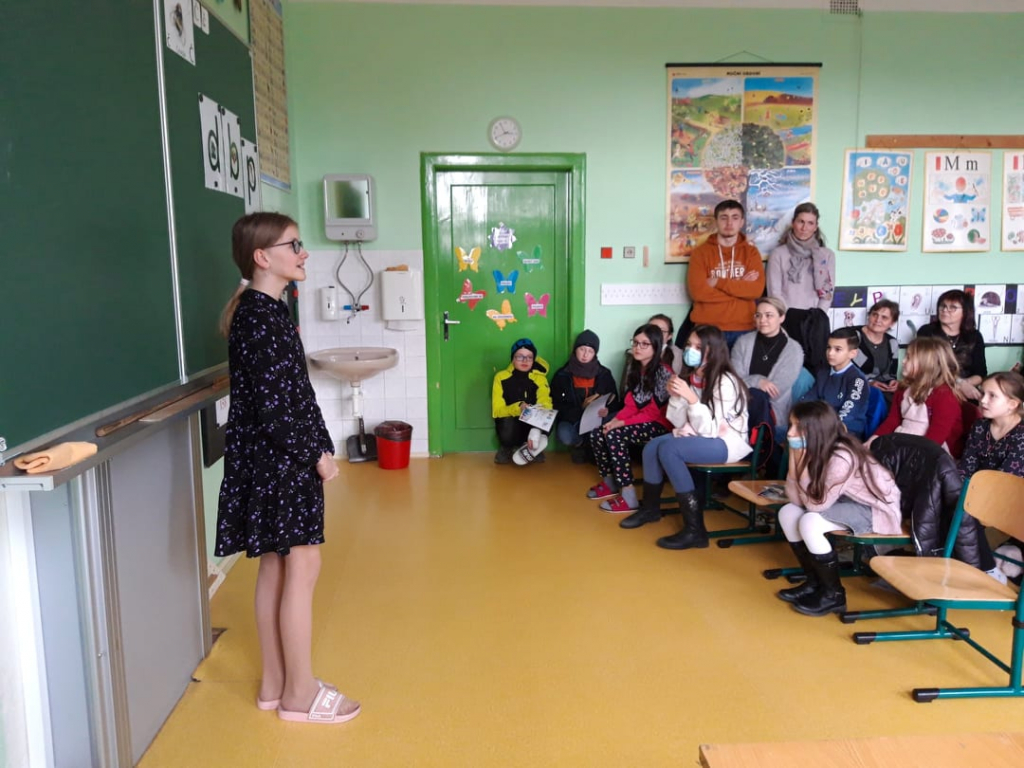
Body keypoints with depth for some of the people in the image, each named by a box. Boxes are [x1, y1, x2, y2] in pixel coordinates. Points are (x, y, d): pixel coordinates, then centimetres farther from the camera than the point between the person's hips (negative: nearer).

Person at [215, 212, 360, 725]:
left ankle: (275, 683, 27)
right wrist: (317, 454, -14)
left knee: (275, 567, 15)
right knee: (302, 567, 0)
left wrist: (315, 448, 15)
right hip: (279, 460, -10)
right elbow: (272, 406, -22)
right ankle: (300, 694, 13)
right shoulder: (260, 319, -19)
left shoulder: (264, 311, 12)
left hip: (274, 460, 10)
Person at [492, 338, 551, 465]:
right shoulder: (501, 377, -4)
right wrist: (518, 408, -32)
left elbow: (546, 405, -19)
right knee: (508, 423, -36)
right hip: (509, 423, -1)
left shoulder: (539, 378, -2)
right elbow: (497, 411, -10)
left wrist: (536, 430, -41)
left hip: (532, 424, 1)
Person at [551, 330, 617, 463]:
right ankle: (583, 444, 4)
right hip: (571, 420, 0)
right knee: (565, 436, -35)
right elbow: (556, 404, 1)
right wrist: (580, 410, -16)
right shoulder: (562, 375, 1)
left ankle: (582, 445, 1)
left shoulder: (604, 374, 4)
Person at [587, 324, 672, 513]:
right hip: (638, 422, 8)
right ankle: (610, 483, 12)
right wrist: (616, 420, -10)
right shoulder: (634, 368, 8)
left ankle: (629, 497, -25)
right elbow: (630, 404, 9)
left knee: (614, 435, -28)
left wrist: (623, 423, -20)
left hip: (659, 425, -8)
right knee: (597, 435, -8)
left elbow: (655, 411, -19)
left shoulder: (663, 372, -17)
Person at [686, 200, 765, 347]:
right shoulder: (700, 252, 2)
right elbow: (697, 291, -10)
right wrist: (741, 287, -7)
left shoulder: (751, 251, 9)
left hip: (743, 329, 2)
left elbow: (756, 289, -5)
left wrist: (718, 282, -10)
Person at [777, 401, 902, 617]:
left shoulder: (841, 458, -31)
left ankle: (834, 595, -7)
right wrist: (794, 457, -19)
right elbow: (796, 499, -11)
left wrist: (802, 461, -28)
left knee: (810, 523, -27)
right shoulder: (815, 450, -6)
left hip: (876, 510, -8)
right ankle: (814, 582, 9)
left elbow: (815, 505, -26)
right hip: (847, 502, 8)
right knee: (788, 513, -6)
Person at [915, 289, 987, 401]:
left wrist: (965, 384, -15)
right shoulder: (926, 332, 3)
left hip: (965, 392, 3)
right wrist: (960, 383, -14)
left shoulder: (974, 337, 12)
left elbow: (981, 373, 7)